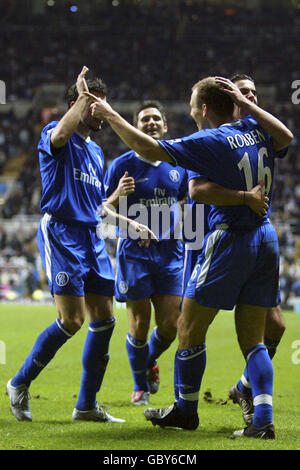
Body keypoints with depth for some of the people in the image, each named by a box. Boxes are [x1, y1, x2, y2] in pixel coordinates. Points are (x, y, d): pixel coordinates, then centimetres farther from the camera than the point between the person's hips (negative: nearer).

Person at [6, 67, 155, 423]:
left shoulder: (96, 151, 21)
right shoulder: (55, 134, -3)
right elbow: (59, 135, -31)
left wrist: (129, 223, 22)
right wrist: (83, 96, -21)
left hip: (91, 237, 8)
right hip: (60, 233, -8)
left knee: (104, 319, 3)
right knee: (71, 320, -15)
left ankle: (87, 405, 10)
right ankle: (20, 384, 3)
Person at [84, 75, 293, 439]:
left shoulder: (212, 141, -11)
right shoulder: (255, 129, 5)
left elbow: (150, 149, -15)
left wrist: (110, 116, -6)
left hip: (229, 240, -7)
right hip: (266, 238, 7)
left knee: (190, 327, 8)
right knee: (252, 339, 8)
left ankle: (186, 409, 18)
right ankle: (263, 419, -4)